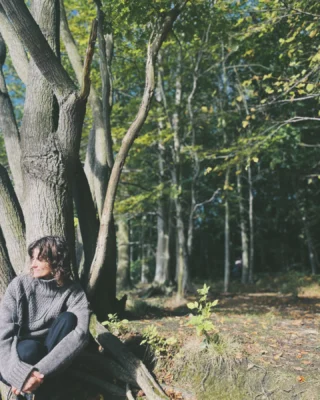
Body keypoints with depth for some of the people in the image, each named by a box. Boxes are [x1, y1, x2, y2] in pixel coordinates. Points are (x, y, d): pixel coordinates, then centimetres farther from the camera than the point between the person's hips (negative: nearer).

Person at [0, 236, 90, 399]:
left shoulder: (73, 291, -12)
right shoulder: (19, 285, -11)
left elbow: (80, 334, -28)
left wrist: (41, 371, -39)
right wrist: (20, 373, -36)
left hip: (48, 354, 2)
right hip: (21, 356, -1)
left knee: (67, 319, -26)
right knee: (28, 349, -36)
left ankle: (35, 387, -23)